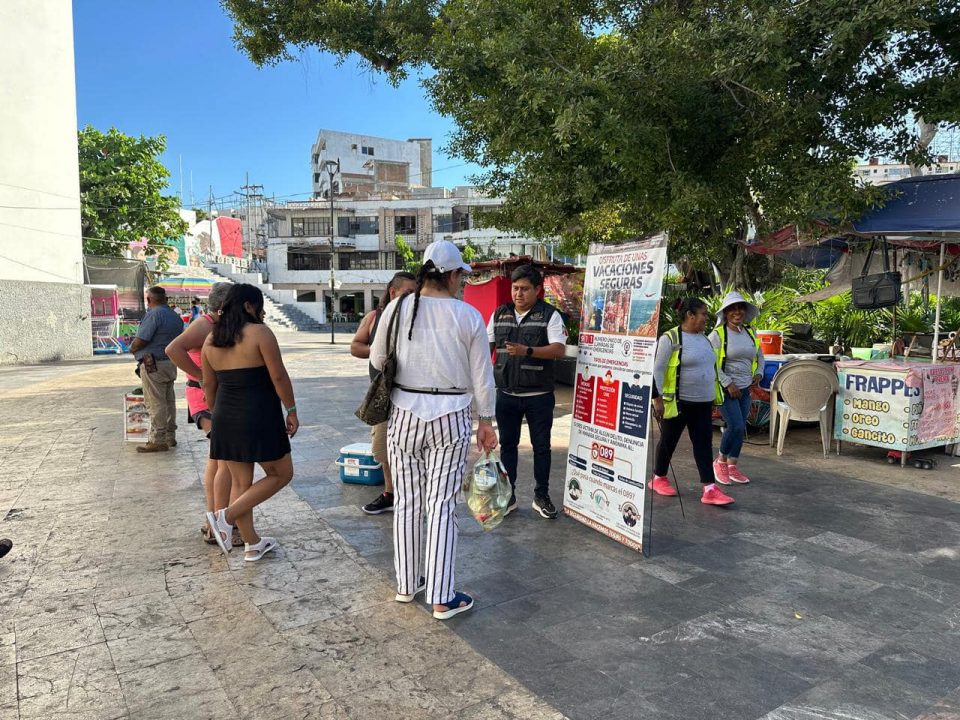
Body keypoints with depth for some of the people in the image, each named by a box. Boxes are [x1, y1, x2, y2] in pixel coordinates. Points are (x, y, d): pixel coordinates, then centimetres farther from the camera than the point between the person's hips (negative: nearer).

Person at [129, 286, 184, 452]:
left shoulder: (154, 314, -15)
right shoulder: (175, 316, 13)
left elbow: (140, 340, -18)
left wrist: (132, 348, 0)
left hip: (153, 366, -9)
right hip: (171, 364, 9)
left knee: (156, 403, -5)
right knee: (169, 400, 14)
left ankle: (158, 440, -3)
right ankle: (170, 436, 21)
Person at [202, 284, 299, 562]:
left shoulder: (211, 340, 8)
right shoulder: (259, 332, -11)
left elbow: (209, 387, 13)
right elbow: (279, 377, -14)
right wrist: (291, 411, -5)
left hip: (226, 420, 7)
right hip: (259, 417, -7)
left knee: (240, 482, 14)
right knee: (281, 474, 9)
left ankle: (252, 545, 22)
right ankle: (226, 516, 0)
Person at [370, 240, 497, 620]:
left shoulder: (397, 308, -3)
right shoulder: (468, 316, -7)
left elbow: (377, 359, 8)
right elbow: (482, 377, -2)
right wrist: (486, 421, 9)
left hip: (403, 413, 2)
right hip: (450, 417, -2)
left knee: (407, 502, 14)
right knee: (442, 506, 5)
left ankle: (406, 584, 28)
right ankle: (441, 598, 12)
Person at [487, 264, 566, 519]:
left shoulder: (549, 315, -6)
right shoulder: (499, 314, 7)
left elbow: (559, 349, -17)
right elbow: (487, 346, 13)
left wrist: (528, 351, -30)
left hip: (538, 395, -3)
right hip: (506, 393, 3)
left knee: (541, 447, 8)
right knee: (507, 445, 10)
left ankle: (541, 496, 22)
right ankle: (508, 496, 22)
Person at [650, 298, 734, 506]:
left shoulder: (704, 339, 12)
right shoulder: (670, 338, -12)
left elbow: (710, 368, 20)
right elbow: (658, 369, -14)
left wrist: (714, 396, 19)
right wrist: (657, 398, -18)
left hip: (703, 403, 7)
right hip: (678, 402, -7)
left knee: (704, 444, 1)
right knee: (669, 441, 7)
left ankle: (709, 489, 0)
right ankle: (658, 479, 25)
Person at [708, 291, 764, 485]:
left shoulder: (750, 333, 11)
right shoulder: (718, 334, -10)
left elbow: (760, 356, 26)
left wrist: (759, 373, 9)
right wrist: (728, 383, -17)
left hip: (744, 389, 6)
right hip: (725, 388, -6)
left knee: (741, 428, 8)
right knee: (736, 426, -13)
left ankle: (732, 466, 21)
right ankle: (720, 462, 9)